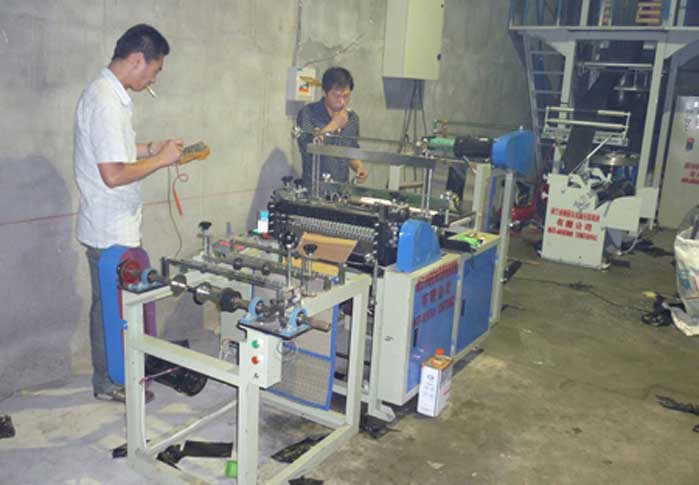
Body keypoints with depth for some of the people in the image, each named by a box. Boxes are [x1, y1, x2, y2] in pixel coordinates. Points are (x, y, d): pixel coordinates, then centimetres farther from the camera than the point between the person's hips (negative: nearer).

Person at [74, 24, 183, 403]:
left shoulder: (108, 93, 9)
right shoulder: (106, 102, -24)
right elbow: (113, 174, -27)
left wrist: (151, 148, 10)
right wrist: (160, 159, -16)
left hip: (115, 226, 10)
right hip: (112, 231, -10)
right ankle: (109, 383, 23)